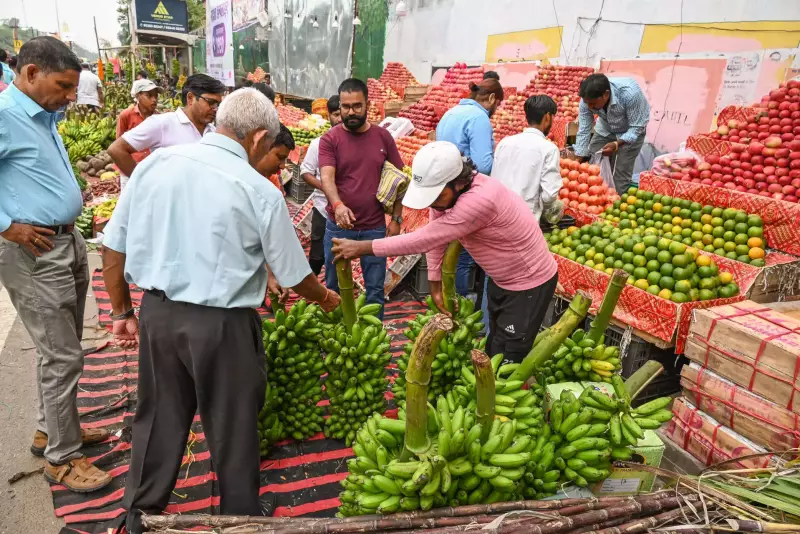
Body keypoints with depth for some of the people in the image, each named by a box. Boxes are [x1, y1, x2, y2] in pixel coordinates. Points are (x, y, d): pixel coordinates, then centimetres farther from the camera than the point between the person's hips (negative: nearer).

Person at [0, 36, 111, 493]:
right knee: (62, 356, -2)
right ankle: (62, 457, 14)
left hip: (69, 243, 9)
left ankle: (51, 428, 37)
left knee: (61, 349, 19)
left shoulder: (43, 116, 12)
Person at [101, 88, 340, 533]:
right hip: (222, 324, -4)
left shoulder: (155, 163, -2)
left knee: (159, 418, 22)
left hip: (158, 313, 5)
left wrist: (123, 312, 16)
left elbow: (114, 246, 4)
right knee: (233, 428, 15)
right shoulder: (259, 190, -13)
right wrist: (325, 297, 17)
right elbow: (294, 276, -4)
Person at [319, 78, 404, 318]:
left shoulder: (383, 137, 2)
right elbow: (327, 177, -18)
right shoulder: (329, 139, -4)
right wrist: (337, 205, -37)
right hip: (338, 227, -1)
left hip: (375, 227, 1)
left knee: (375, 289, 11)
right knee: (334, 287, 13)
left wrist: (396, 218, 1)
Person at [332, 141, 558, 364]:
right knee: (493, 350, 20)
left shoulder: (479, 200, -38)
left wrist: (361, 247, -29)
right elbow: (433, 236, -1)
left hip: (529, 284, -8)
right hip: (500, 280, 8)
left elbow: (424, 239, -35)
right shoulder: (445, 189, -12)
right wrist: (435, 285, 1)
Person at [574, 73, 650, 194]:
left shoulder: (629, 93, -38)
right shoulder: (588, 99, -27)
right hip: (605, 130, 4)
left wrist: (617, 144, -43)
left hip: (631, 131, -3)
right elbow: (583, 131, -18)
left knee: (621, 174, -11)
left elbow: (637, 127, -28)